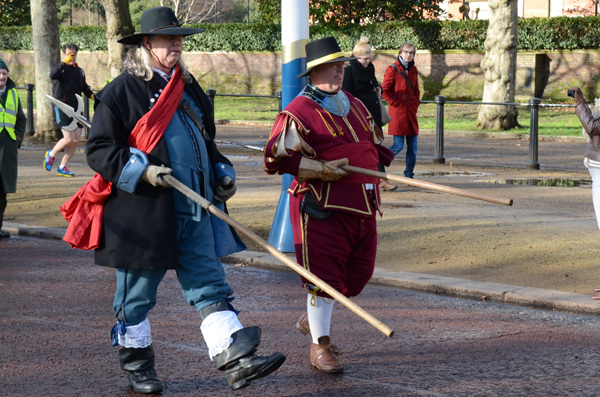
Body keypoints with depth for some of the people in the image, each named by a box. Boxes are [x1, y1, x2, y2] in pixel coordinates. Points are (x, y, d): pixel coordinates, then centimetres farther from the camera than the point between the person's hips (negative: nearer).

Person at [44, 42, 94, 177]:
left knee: (77, 139, 0)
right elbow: (52, 75, -27)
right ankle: (51, 155, 13)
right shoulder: (60, 68, -3)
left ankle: (62, 167, 10)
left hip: (76, 108, 7)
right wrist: (65, 63, -26)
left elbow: (85, 88, 28)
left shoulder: (79, 71, 17)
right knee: (69, 138, -14)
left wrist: (92, 95, 9)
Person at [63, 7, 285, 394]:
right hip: (143, 213, -6)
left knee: (210, 286, 0)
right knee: (137, 295, 7)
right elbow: (99, 149, -9)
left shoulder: (189, 89, 16)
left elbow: (205, 142, 28)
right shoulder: (121, 92, -6)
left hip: (195, 214, 6)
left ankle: (238, 360, -5)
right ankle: (138, 365, 23)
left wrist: (223, 174, 12)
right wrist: (142, 171, -20)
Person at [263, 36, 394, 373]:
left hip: (363, 205, 8)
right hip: (322, 206, -8)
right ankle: (320, 344, 9)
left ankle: (313, 318, 34)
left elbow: (373, 144, 32)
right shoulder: (298, 112, -9)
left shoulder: (356, 105, 17)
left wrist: (380, 161, 12)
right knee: (323, 274, -4)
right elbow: (277, 157, -15)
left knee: (360, 270, 13)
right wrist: (321, 169, -19)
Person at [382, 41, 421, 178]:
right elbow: (385, 91, -8)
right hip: (398, 112, -6)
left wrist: (416, 103, 12)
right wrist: (396, 103, -10)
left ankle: (409, 175, 13)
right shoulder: (393, 69, -5)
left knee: (413, 146, 4)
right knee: (398, 146, -9)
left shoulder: (413, 70, 14)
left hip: (411, 112, 6)